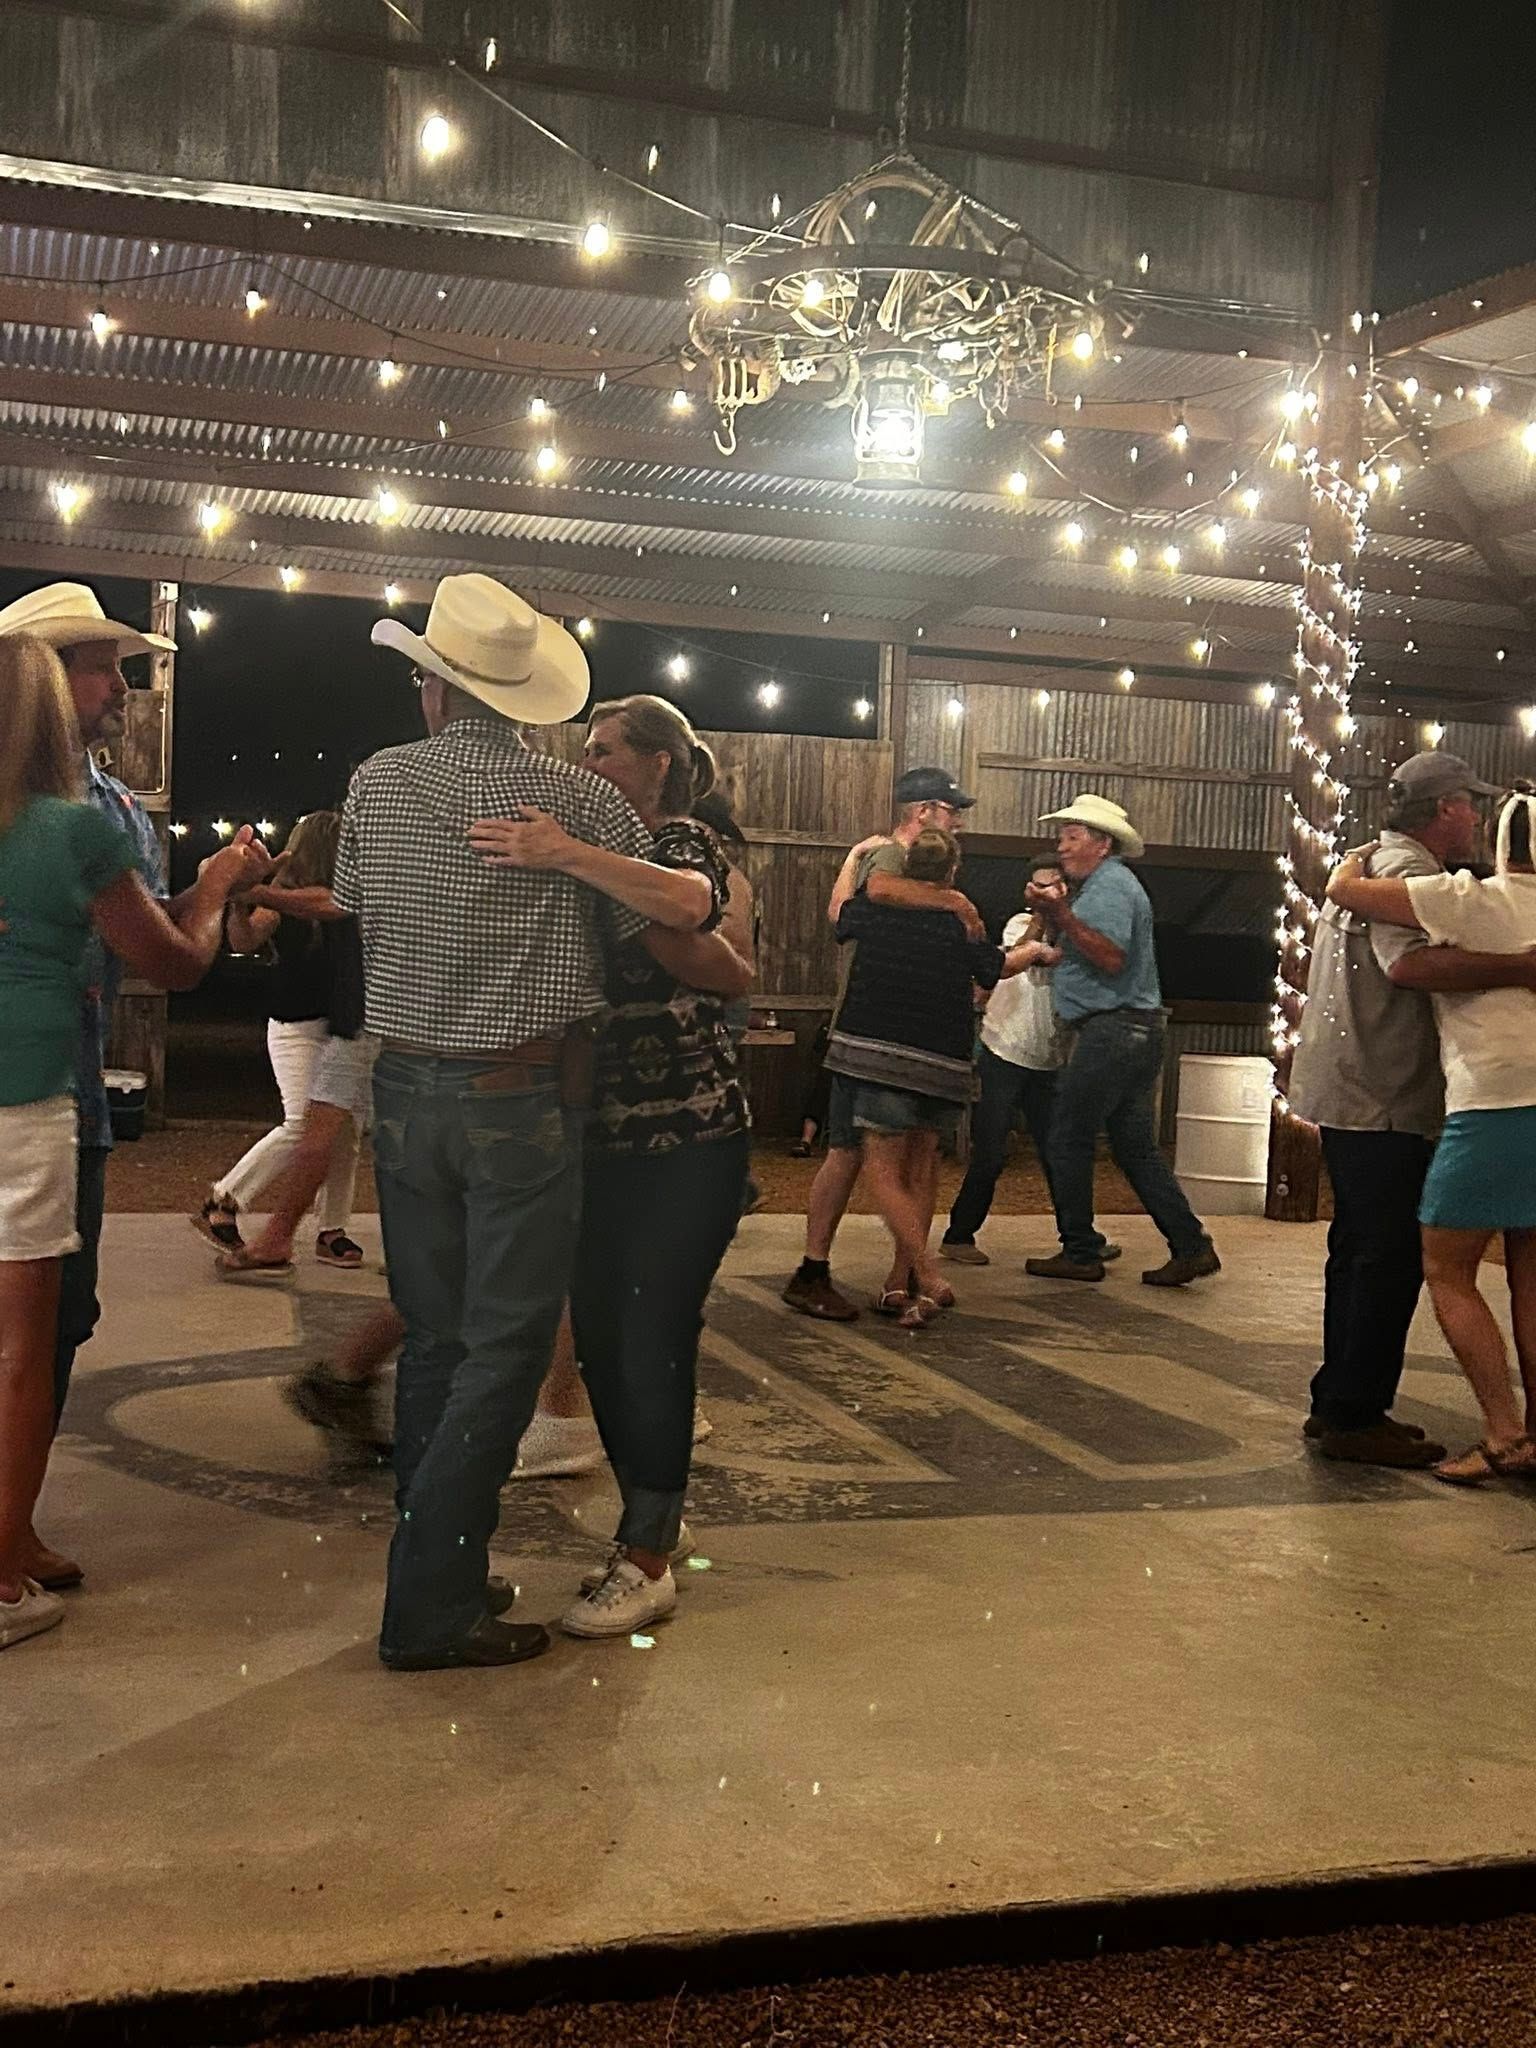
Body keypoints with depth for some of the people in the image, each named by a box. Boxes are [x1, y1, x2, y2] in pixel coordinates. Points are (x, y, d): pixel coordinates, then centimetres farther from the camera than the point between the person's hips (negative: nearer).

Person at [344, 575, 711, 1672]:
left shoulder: (378, 783, 2)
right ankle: (432, 1607, 3)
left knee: (434, 1339, 15)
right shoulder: (572, 795, -7)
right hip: (524, 1098, -4)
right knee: (504, 1352, 2)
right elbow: (684, 906, -10)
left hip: (407, 1090, 4)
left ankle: (439, 1569, 24)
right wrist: (708, 881, 11)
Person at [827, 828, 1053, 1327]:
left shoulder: (875, 912, 2)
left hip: (883, 1060, -2)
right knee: (920, 1174, 15)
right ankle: (899, 1280, 16)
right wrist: (1037, 951, 41)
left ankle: (931, 1283, -12)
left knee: (885, 1174, -3)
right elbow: (1002, 965, 20)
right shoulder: (960, 927, 3)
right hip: (945, 1067, 3)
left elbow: (838, 910, 25)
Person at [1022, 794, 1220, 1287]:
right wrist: (1049, 913, 7)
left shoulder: (1109, 886, -10)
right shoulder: (1102, 884, 22)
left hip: (1111, 1031, -11)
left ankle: (1080, 1254, 0)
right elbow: (1075, 948, 19)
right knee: (1136, 1148, 11)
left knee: (1069, 1140, -4)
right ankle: (1191, 1245, 8)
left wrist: (1063, 915, -27)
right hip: (1135, 1032, 11)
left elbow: (1111, 958, -23)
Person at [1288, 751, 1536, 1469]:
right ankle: (1355, 1418, -1)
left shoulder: (1369, 864, 19)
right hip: (1384, 1101, -11)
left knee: (1362, 1254, 16)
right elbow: (1409, 963, -32)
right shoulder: (1407, 870, -14)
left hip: (1356, 1094, 11)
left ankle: (1338, 1405, 23)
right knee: (1389, 1259, -6)